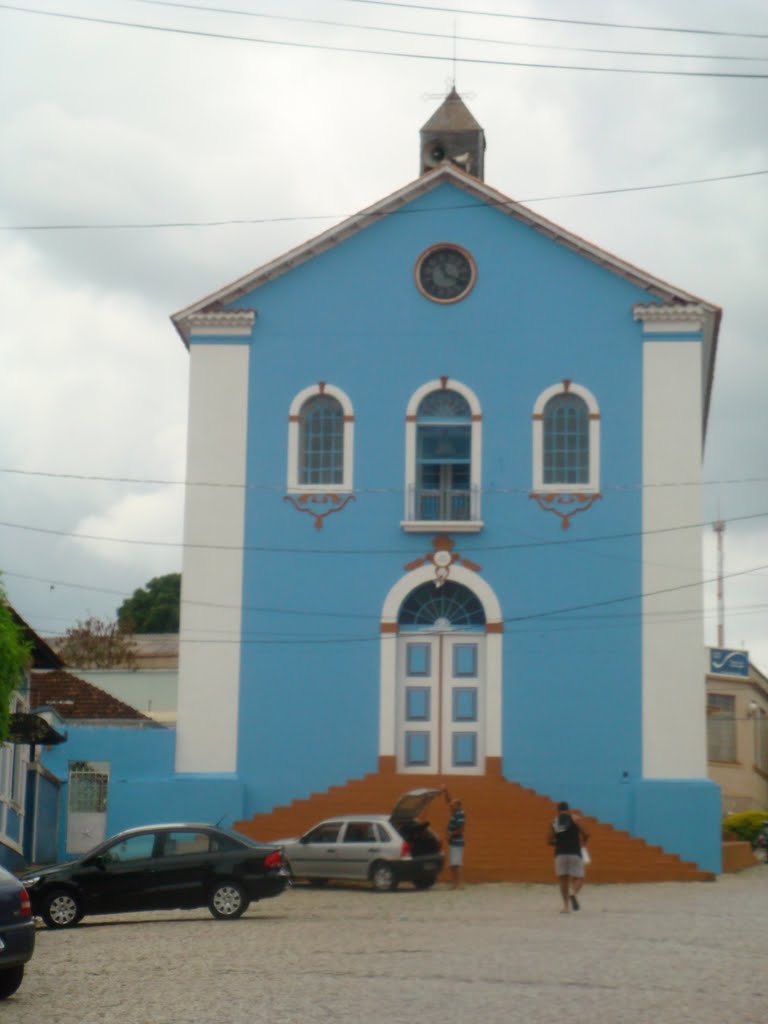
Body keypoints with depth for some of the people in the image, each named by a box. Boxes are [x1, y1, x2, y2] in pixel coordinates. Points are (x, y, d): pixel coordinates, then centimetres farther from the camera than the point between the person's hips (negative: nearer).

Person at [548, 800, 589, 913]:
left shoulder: (554, 823, 11)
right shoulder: (574, 818, 5)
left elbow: (549, 841, 7)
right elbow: (584, 834, -4)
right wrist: (584, 841, 17)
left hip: (560, 854, 2)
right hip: (574, 853, -2)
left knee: (563, 879, 9)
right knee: (579, 878, 3)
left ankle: (566, 905, 2)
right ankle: (574, 893, -28)